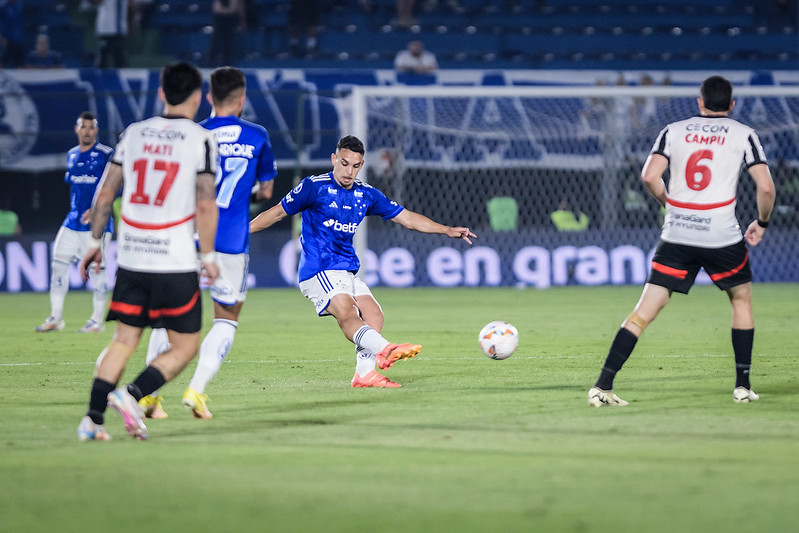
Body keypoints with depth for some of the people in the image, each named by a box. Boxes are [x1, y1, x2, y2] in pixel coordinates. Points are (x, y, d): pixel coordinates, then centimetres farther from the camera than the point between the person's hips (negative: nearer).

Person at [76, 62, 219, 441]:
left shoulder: (132, 133, 9)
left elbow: (105, 193, 10)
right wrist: (208, 257, -2)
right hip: (176, 263, -4)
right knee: (185, 347, 6)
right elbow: (205, 205, -9)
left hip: (131, 258, 4)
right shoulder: (201, 139, -4)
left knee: (124, 340, 13)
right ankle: (132, 395, -14)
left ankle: (93, 418, 2)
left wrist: (95, 242, 19)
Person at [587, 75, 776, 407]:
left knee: (644, 311, 1)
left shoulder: (674, 131, 9)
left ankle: (603, 386, -9)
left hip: (676, 236, 1)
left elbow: (649, 176, -3)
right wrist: (761, 223, 15)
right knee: (741, 299, 23)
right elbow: (766, 187, -2)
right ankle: (742, 386, 19)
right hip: (722, 236, -1)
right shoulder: (743, 135, 5)